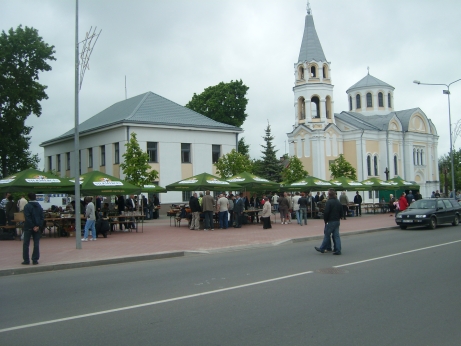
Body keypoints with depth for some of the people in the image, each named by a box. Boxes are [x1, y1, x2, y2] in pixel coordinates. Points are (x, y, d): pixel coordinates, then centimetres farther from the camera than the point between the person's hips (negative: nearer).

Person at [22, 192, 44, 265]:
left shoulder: (27, 206, -9)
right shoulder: (39, 206, 8)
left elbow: (27, 218, -16)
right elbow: (42, 217, 4)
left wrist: (33, 226, -13)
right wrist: (38, 226, -5)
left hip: (29, 227, -4)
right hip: (37, 227, 4)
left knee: (26, 244, 4)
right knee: (36, 244, 5)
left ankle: (26, 260, 3)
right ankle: (35, 260, 4)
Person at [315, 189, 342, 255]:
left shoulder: (329, 202, -14)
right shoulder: (339, 202, 11)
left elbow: (326, 212, -18)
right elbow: (341, 213, 16)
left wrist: (325, 220, -5)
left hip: (330, 221, -7)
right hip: (337, 221, 7)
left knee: (327, 235, 2)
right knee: (336, 236, 7)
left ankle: (322, 249, 11)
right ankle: (338, 250, 4)